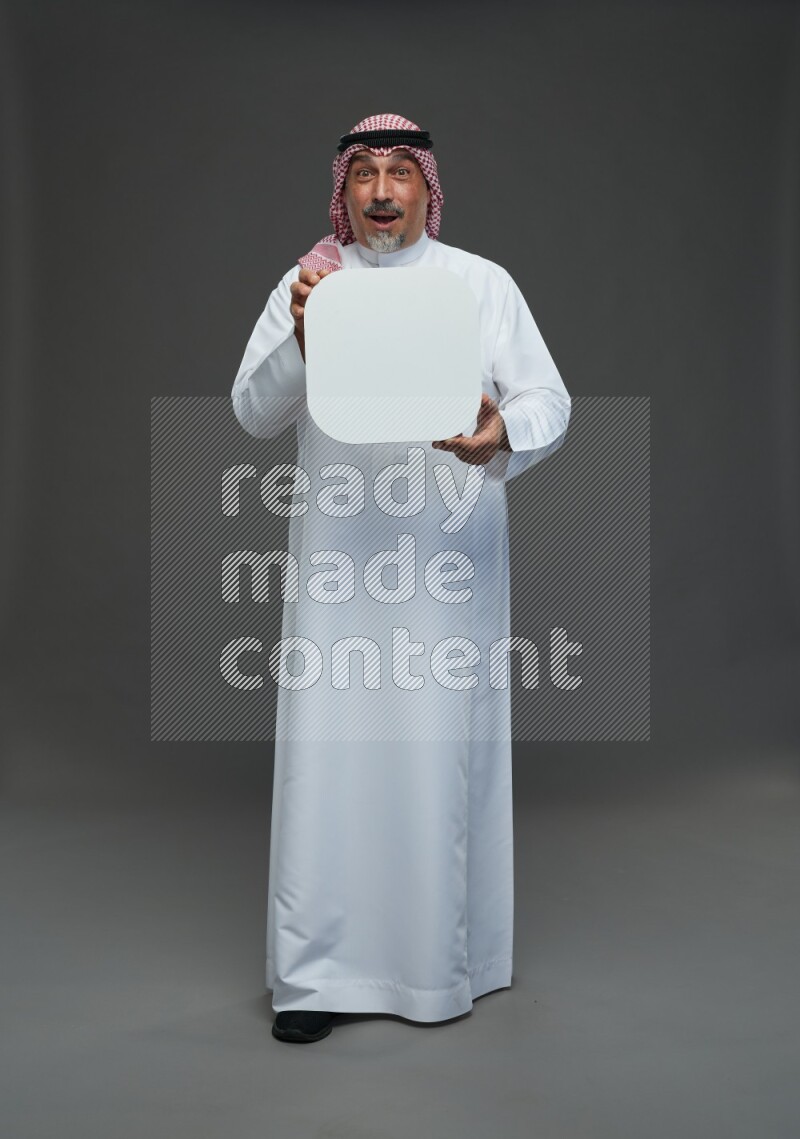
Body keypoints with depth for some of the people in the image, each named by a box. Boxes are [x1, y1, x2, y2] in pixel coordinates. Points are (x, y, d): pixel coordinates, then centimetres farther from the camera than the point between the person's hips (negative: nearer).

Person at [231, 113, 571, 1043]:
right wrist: (300, 341, -17)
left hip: (448, 556, 0)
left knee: (442, 751, 3)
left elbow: (549, 401, 1)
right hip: (337, 557, 1)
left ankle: (440, 962, 19)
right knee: (329, 747, -1)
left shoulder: (484, 284, 7)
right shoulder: (306, 285, 9)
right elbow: (251, 414, 2)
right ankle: (317, 968, 11)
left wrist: (502, 435, -22)